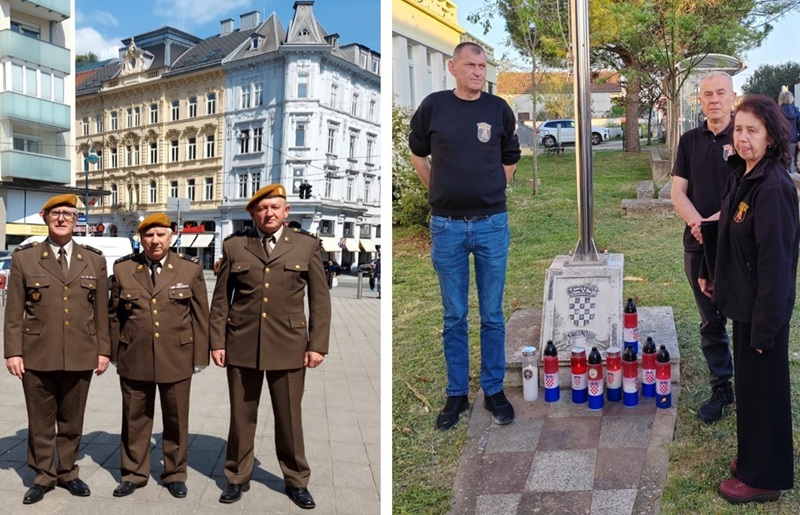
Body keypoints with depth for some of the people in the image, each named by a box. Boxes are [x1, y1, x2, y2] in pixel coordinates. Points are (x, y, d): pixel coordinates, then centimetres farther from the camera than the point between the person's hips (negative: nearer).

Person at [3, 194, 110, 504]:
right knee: (40, 421, 10)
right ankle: (43, 475, 25)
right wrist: (13, 352, -4)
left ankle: (68, 472, 28)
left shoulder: (94, 260, 7)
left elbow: (101, 311, 8)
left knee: (72, 420, 12)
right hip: (37, 356, -1)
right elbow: (14, 312, 1)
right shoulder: (24, 258, 2)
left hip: (80, 357, 1)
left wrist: (103, 350, 5)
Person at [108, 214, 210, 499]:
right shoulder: (123, 269, 2)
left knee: (176, 420, 10)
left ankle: (175, 474, 26)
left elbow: (200, 315, 1)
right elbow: (114, 315, 9)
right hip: (134, 358, 1)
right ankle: (133, 473, 29)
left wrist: (200, 355, -1)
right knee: (135, 419, 12)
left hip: (176, 358, -1)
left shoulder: (190, 268, -2)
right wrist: (115, 352, 7)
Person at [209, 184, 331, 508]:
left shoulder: (307, 245, 3)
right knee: (241, 417, 12)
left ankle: (296, 481, 27)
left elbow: (320, 299, 2)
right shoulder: (234, 246, 5)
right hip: (241, 345, 1)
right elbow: (220, 299, 7)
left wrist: (318, 345, -3)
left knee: (290, 418, 9)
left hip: (288, 346, -1)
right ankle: (237, 478, 31)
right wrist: (217, 342, 2)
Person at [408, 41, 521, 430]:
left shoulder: (499, 109, 3)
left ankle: (494, 390, 22)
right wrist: (439, 191, 10)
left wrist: (490, 191, 9)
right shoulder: (433, 106, 1)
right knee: (454, 317, 8)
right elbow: (417, 153, 15)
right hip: (447, 225, 0)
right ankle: (456, 394, 21)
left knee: (492, 315, 8)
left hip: (492, 224, 0)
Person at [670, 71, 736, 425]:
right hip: (698, 246, 4)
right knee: (711, 322, 11)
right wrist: (699, 224, -14)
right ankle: (721, 388, 24)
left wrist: (717, 220, -20)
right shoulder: (690, 141, 8)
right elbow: (678, 192, 2)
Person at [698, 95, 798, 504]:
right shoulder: (742, 178, 5)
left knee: (763, 388, 6)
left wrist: (765, 326, -20)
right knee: (749, 383, 21)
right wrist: (717, 278, 14)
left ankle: (766, 477, 24)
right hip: (744, 301, 9)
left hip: (764, 309, -9)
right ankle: (754, 457, 39)